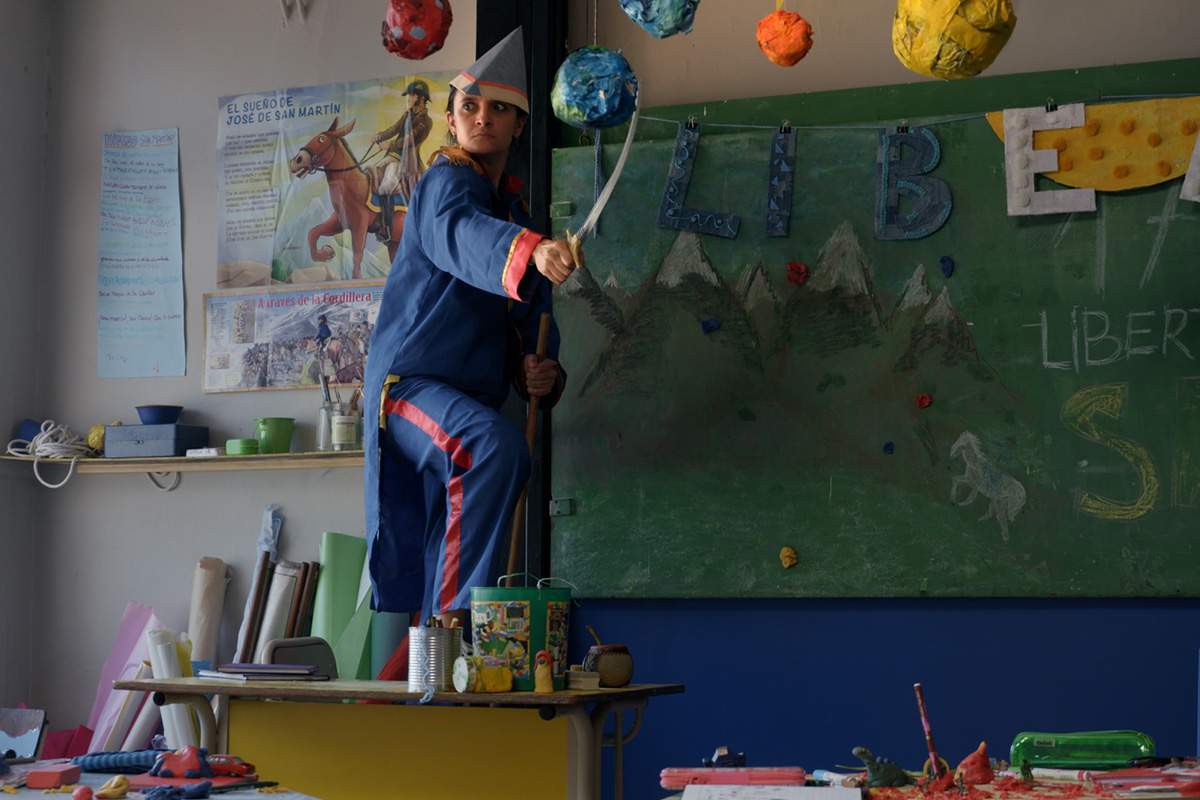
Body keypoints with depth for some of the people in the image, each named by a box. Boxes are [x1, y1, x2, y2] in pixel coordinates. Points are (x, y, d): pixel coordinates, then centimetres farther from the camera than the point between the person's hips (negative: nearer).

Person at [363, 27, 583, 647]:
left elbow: (528, 326, 22)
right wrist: (530, 252, -51)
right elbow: (465, 236, -30)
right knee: (497, 446, -37)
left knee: (425, 588, 7)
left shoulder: (517, 216, 22)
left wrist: (541, 374, -1)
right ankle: (457, 617, -36)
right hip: (410, 382, -8)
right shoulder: (447, 182, -4)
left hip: (470, 401, 8)